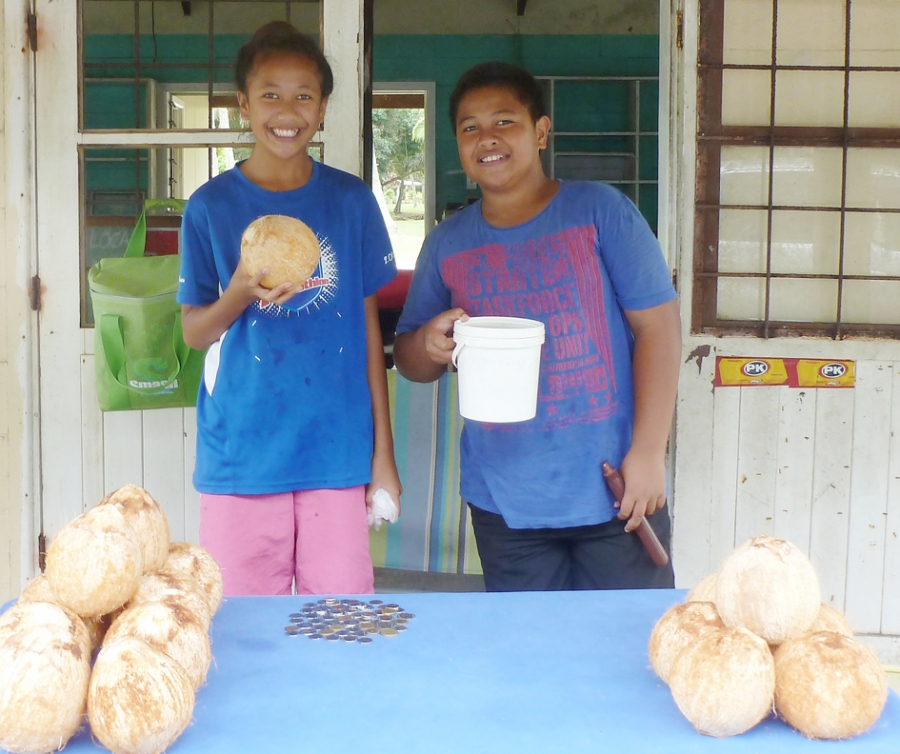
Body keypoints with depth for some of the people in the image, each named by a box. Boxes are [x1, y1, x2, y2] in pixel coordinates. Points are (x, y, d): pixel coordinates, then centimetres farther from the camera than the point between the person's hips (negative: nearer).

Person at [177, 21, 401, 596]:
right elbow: (193, 332, 6)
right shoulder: (211, 206, 1)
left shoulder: (352, 200, 5)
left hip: (338, 456, 1)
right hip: (241, 457, -1)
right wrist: (240, 296, -17)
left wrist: (384, 450, 6)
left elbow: (369, 325, 9)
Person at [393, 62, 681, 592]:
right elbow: (409, 362, 13)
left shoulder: (600, 211, -2)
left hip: (614, 493, -2)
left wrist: (648, 452, -12)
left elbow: (657, 325, -5)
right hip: (503, 503, 3)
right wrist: (430, 344, -12)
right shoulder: (447, 244, 9)